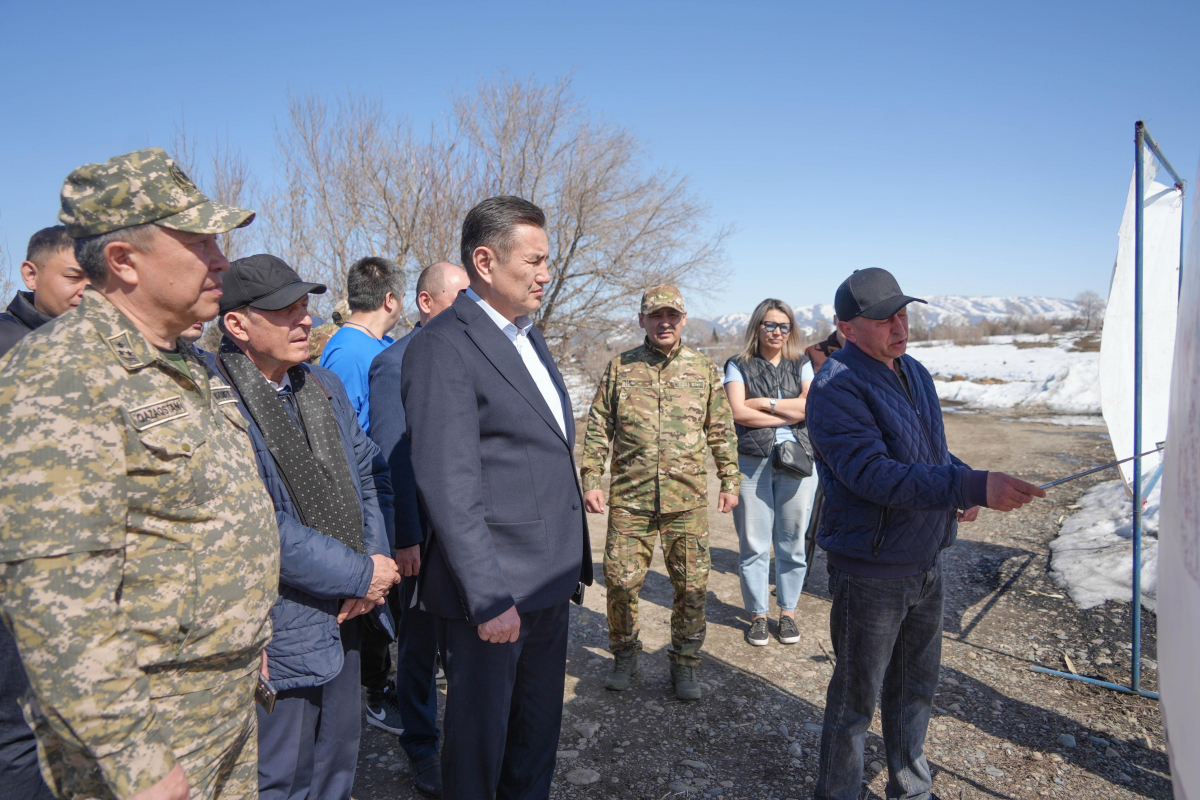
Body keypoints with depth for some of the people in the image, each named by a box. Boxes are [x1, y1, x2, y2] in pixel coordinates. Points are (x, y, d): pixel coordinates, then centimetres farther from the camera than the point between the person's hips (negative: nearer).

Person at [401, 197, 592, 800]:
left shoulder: (529, 337, 12)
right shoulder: (443, 347, -17)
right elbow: (449, 489, -22)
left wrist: (571, 560, 15)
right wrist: (489, 597, -23)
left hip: (550, 581, 8)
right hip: (493, 588, -8)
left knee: (539, 727, 23)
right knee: (480, 733, 12)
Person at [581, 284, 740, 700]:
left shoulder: (704, 369, 8)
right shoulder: (619, 368, 5)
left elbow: (721, 431, 12)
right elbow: (598, 428, 7)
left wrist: (730, 480, 9)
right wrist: (591, 480, 0)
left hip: (687, 499, 1)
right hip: (629, 497, 0)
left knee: (692, 585, 4)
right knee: (621, 580, 3)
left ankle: (684, 664, 23)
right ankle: (624, 655, 26)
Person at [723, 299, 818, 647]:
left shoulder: (801, 365, 14)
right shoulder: (739, 366, 7)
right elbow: (738, 412, -8)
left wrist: (766, 402, -8)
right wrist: (791, 413, -6)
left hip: (797, 461, 2)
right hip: (752, 463, -1)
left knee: (792, 542, 4)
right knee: (754, 543, 1)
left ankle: (788, 612, 20)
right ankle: (757, 615, 15)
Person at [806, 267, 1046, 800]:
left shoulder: (915, 372, 9)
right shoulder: (835, 387, -19)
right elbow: (874, 475, -29)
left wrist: (964, 484, 0)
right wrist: (974, 487, -35)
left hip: (926, 562, 8)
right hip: (870, 571, -8)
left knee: (916, 686, 22)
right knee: (856, 696, 7)